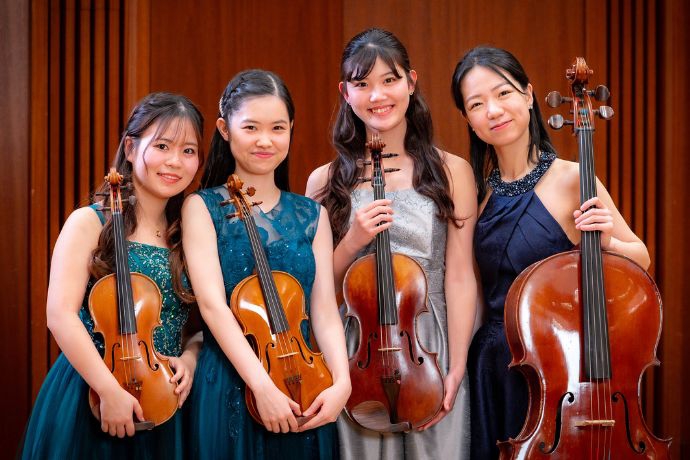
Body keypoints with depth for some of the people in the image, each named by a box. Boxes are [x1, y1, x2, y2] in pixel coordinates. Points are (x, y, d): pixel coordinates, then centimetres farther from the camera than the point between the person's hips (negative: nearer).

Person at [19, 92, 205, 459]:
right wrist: (110, 389, -21)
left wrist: (189, 357, -10)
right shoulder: (89, 224, -7)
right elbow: (60, 315, -16)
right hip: (88, 393, -4)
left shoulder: (187, 236, 5)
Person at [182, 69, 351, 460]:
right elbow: (212, 304, -13)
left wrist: (341, 381, -16)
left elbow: (324, 309, 1)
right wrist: (263, 385, -23)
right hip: (230, 386, -3)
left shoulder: (311, 215, 9)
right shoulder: (203, 208, -2)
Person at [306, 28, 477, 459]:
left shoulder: (450, 172, -1)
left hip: (432, 347, -1)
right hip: (356, 351, 1)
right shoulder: (327, 180, 2)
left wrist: (456, 369, -9)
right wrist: (352, 242, -13)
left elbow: (460, 277, -3)